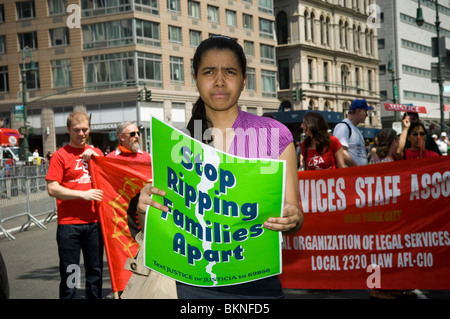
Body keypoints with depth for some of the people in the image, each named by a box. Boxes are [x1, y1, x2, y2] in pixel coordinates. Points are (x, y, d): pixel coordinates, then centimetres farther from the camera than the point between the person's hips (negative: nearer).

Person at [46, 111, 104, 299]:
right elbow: (52, 189, -9)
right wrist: (83, 194, -15)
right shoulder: (60, 155, -1)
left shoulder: (96, 153, 13)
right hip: (69, 224, -4)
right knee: (69, 274, -1)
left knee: (95, 272, 11)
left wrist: (95, 157, 0)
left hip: (94, 222, 4)